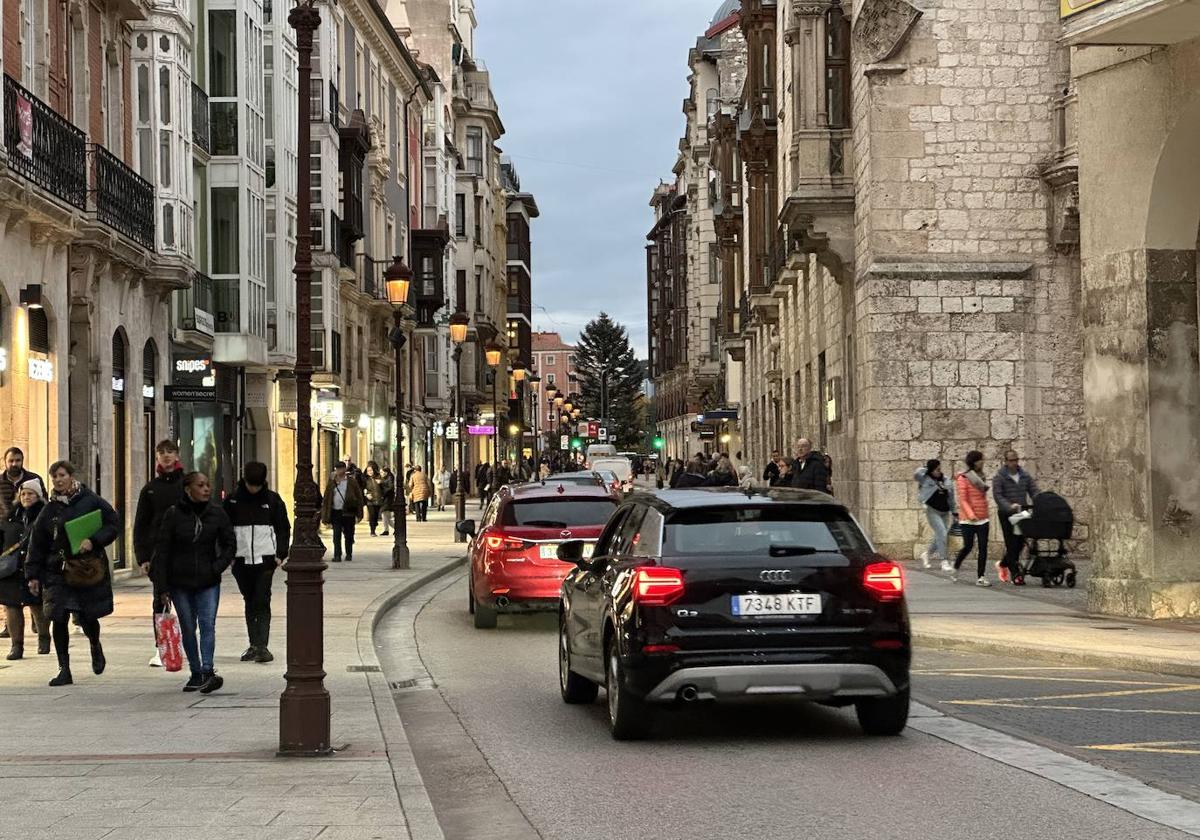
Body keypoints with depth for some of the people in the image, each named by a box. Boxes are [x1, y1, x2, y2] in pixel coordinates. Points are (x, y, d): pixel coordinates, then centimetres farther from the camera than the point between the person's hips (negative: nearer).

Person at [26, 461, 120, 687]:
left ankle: (95, 646, 37)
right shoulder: (49, 509, 6)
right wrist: (33, 575, 7)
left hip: (89, 570, -2)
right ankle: (64, 670, 4)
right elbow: (37, 544, 10)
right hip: (58, 573, 2)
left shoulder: (90, 501, -2)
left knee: (87, 617, 1)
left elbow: (114, 524, -1)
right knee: (59, 620, -5)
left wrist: (94, 541, -16)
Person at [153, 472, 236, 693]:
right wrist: (163, 587, -8)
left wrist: (217, 568, -6)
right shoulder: (173, 515, -5)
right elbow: (162, 551, -4)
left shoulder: (217, 514, 1)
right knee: (188, 629, 7)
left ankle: (208, 672, -23)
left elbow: (230, 544, 9)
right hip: (180, 583, 0)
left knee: (208, 625, -14)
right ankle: (196, 673, 18)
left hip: (208, 582, 0)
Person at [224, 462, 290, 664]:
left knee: (262, 602, -9)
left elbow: (284, 528, 7)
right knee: (249, 603, 9)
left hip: (265, 559, -2)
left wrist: (281, 554, -2)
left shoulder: (272, 499, 2)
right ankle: (254, 645, 14)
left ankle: (263, 646, -11)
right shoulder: (233, 500, 2)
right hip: (242, 560, 2)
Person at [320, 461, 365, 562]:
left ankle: (349, 554, 22)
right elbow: (326, 500, 8)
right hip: (336, 512, 1)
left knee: (348, 535, 8)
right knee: (336, 535, -3)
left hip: (348, 513, -1)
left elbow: (359, 497, 3)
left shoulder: (352, 482, 3)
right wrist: (325, 517, 1)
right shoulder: (332, 484, 7)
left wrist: (359, 514, -3)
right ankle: (337, 556, -1)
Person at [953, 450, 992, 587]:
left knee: (983, 547, -1)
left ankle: (980, 577, 1)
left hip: (983, 519, 6)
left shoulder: (981, 477, 13)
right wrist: (970, 515, -22)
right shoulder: (963, 478, -7)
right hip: (968, 520, -6)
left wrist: (986, 513, 15)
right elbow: (962, 499, -12)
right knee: (968, 546, -3)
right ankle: (956, 567, 24)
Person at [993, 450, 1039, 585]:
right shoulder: (999, 477, -5)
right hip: (1006, 514, -5)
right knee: (1011, 544, -5)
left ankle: (1004, 564, 33)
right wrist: (1009, 506, -29)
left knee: (1020, 542, 9)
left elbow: (1034, 491, 5)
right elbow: (997, 495, -13)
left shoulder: (1025, 476, 10)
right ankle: (1015, 574, -3)